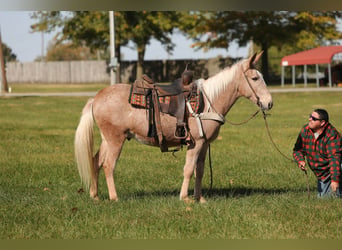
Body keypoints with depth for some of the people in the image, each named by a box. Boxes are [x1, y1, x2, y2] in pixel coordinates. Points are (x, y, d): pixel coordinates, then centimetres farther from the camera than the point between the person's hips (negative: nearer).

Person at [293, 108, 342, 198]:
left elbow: (334, 158, -34)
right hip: (322, 175, 7)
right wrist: (300, 161, -19)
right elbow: (298, 149, 4)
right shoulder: (305, 131, -5)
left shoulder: (332, 135, -26)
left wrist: (335, 179, -43)